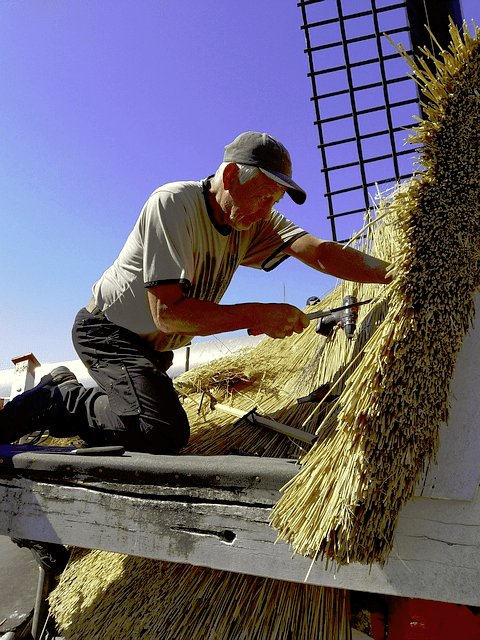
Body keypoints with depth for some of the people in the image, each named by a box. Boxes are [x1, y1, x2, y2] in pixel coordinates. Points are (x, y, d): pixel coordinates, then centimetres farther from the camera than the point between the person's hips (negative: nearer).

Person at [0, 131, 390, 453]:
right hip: (109, 332, -8)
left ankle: (67, 390, 30)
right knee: (166, 433, -27)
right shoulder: (173, 204, -25)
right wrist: (258, 314, -31)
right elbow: (167, 313, -32)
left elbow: (320, 252, -18)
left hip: (153, 346, 8)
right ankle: (59, 400, -5)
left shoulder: (257, 222, -4)